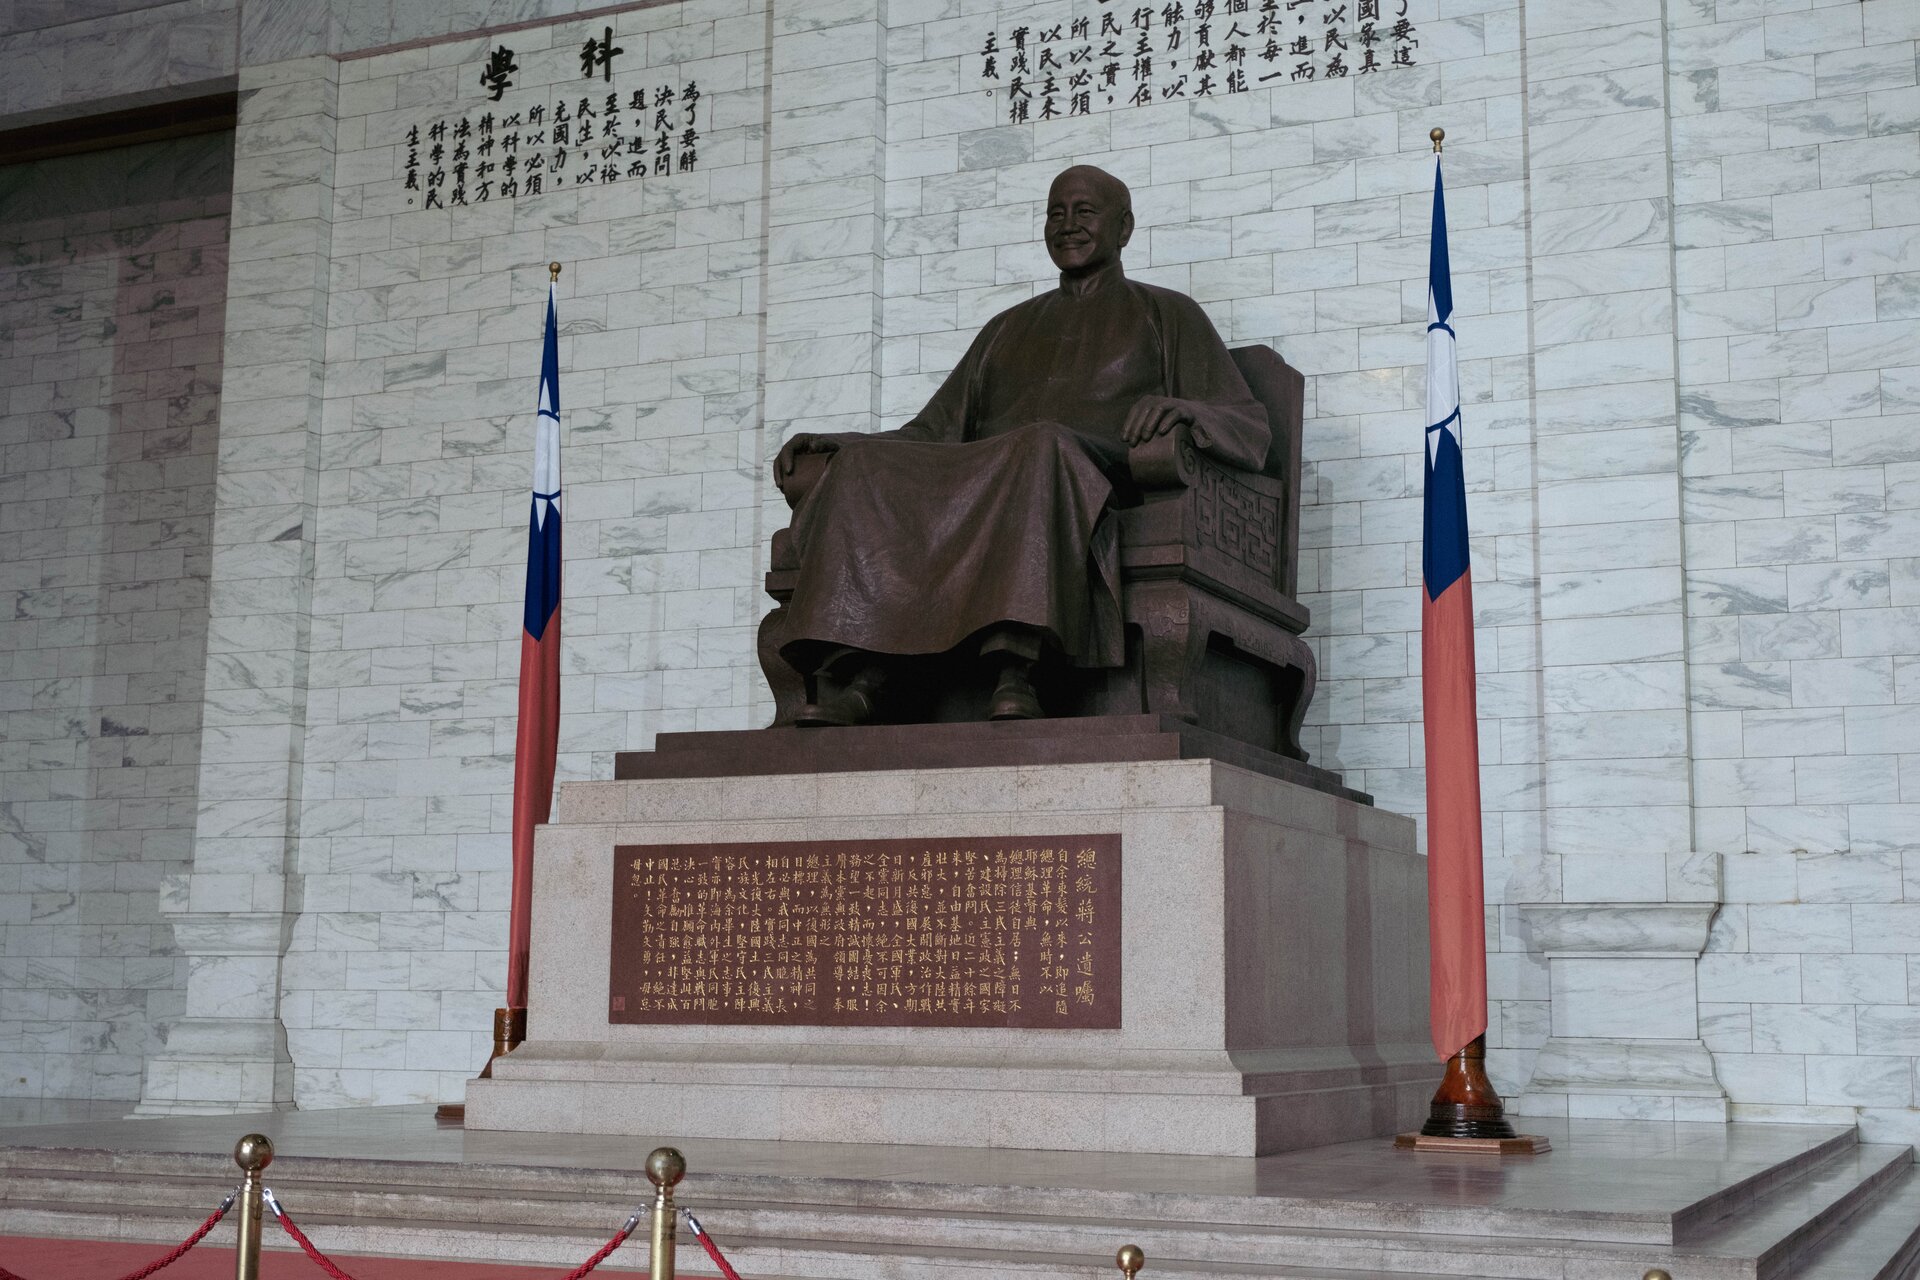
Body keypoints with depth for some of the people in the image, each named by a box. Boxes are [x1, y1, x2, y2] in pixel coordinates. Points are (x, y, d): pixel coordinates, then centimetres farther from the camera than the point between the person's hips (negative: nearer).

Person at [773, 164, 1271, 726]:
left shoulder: (1167, 315, 21)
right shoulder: (1010, 327, 33)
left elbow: (1250, 429, 9)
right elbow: (936, 430, 27)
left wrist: (1182, 408, -15)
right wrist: (839, 443, 9)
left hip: (1095, 480, -4)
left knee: (1044, 446, -39)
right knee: (862, 467, -24)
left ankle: (1013, 675, -55)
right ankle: (851, 679, -43)